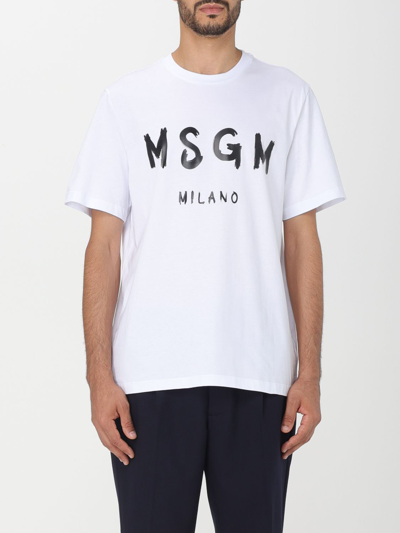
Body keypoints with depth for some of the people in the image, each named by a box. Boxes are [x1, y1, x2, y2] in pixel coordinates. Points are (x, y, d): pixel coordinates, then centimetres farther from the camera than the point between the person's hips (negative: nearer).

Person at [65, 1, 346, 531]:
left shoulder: (288, 95, 7)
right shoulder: (126, 99, 5)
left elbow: (302, 240, 6)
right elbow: (105, 243, 2)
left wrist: (310, 373, 1)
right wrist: (100, 375, -4)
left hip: (258, 374, 1)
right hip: (151, 377, -1)